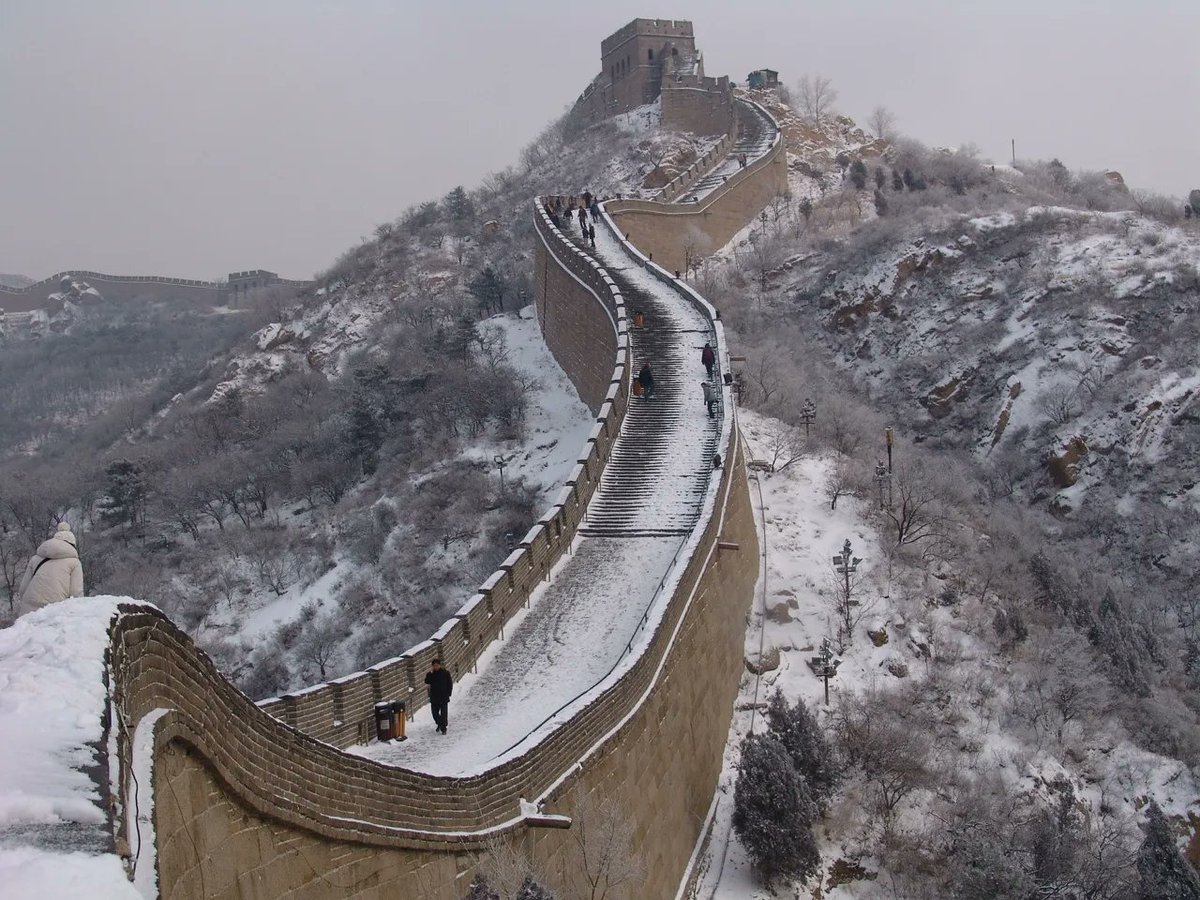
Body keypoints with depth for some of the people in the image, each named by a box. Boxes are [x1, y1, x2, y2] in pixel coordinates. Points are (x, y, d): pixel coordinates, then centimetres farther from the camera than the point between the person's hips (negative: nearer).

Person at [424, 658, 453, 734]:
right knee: (435, 712, 9)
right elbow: (427, 681, -13)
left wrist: (448, 694, -5)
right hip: (434, 697, 3)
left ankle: (443, 728, 1)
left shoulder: (445, 673, -3)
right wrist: (430, 672, -19)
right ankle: (439, 724, 33)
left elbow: (450, 684, 2)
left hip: (444, 697, -3)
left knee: (443, 713, -5)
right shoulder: (431, 674, 3)